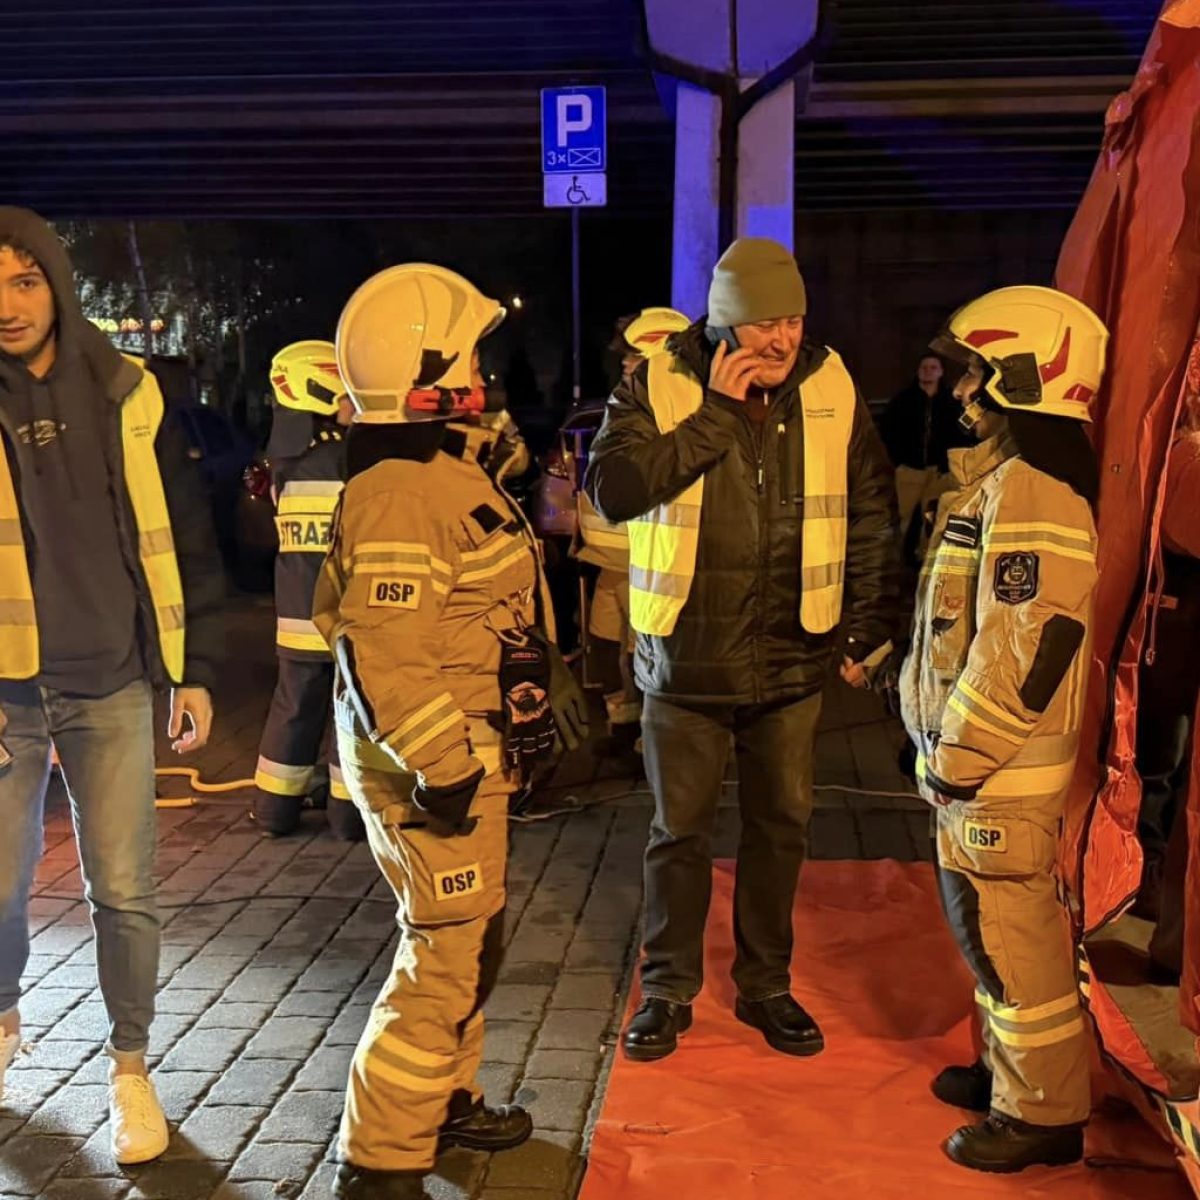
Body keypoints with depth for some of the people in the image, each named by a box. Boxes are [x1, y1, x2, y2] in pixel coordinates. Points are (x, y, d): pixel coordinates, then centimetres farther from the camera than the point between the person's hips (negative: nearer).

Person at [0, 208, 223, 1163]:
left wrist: (194, 669, 4)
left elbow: (184, 538, 5)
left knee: (125, 891, 4)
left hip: (114, 689, 0)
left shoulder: (128, 394, 0)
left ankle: (130, 1066, 22)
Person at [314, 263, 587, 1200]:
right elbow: (384, 654, -27)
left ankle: (445, 1101, 37)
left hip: (472, 753, 10)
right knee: (446, 958, -4)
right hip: (435, 768, -10)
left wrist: (552, 675, 25)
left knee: (472, 940, 20)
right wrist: (439, 768, -25)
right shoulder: (400, 497, -22)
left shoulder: (452, 472, 12)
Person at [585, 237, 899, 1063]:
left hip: (793, 656, 3)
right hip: (687, 655, -2)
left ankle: (766, 985, 31)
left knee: (782, 826, 13)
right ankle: (668, 989, 27)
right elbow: (613, 490, -24)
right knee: (680, 830, 9)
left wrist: (865, 629, 6)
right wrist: (716, 414, -23)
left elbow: (873, 515, 7)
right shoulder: (658, 389, -8)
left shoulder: (833, 391, -1)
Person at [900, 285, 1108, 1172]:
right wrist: (947, 746, 18)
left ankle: (1043, 1113, 16)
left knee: (1012, 935, 1)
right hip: (983, 762, 10)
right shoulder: (1005, 477, 12)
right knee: (993, 926, 20)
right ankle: (1011, 1069, 36)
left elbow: (1027, 648, -25)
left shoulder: (1033, 493, -21)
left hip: (1002, 772, -10)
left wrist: (958, 758, -18)